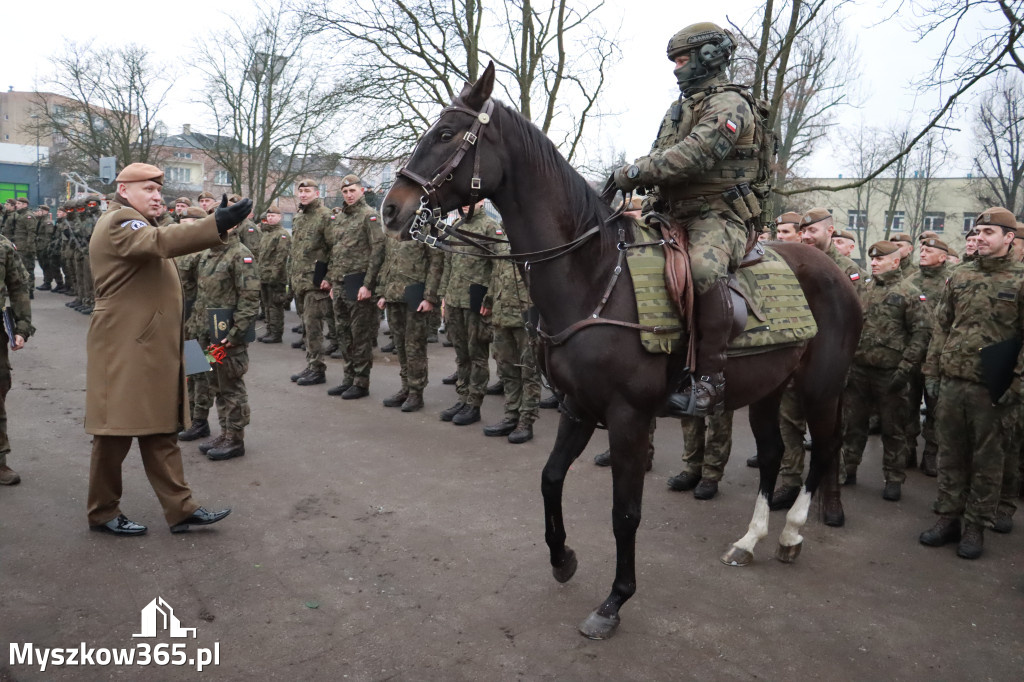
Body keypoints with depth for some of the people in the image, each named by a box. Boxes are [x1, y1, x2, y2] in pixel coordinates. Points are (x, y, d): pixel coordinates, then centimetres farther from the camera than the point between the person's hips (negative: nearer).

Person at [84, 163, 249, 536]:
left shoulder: (136, 224, 23)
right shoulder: (118, 222, -13)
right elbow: (160, 242, -34)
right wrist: (217, 224, -46)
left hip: (150, 348, 10)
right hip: (125, 349, -10)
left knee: (160, 431, 10)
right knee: (117, 431, 2)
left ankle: (180, 509, 14)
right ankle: (103, 513, 17)